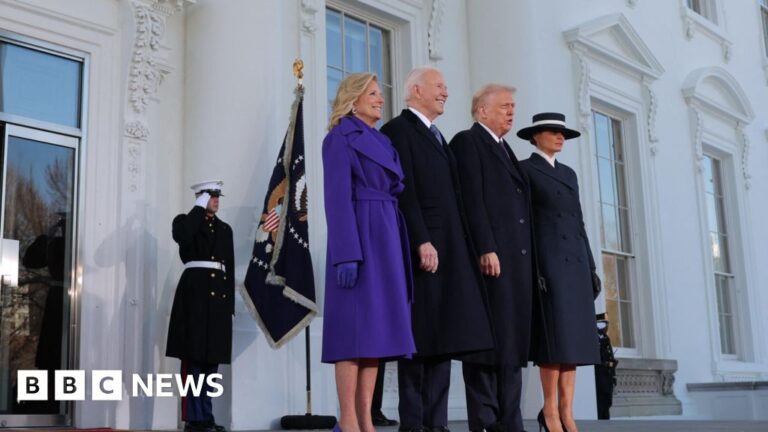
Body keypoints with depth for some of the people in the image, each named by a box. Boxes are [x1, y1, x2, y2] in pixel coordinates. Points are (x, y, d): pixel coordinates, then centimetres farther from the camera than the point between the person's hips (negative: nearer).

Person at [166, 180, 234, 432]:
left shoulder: (225, 229, 20)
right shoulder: (185, 221, 6)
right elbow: (181, 236, -20)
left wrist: (230, 304, 11)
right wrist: (199, 208, -8)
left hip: (219, 293, 5)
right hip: (195, 291, -5)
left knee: (211, 359, 5)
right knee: (193, 358, -7)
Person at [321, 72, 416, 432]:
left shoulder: (381, 141, 22)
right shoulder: (340, 137, -2)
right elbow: (338, 198, -12)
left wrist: (398, 249, 14)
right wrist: (346, 254, -21)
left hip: (385, 238, 8)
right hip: (359, 236, -8)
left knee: (376, 325, 4)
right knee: (356, 325, -9)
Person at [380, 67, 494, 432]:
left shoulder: (438, 137, 25)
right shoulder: (398, 129, -2)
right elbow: (405, 192, -13)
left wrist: (463, 248, 12)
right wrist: (422, 241, -21)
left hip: (450, 248, 8)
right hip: (422, 247, -8)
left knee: (443, 335, 5)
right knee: (421, 336, -7)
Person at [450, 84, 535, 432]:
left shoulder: (505, 150, 25)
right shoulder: (467, 142, 0)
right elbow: (472, 200, -12)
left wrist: (527, 257, 13)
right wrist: (486, 249, -20)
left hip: (518, 257, 8)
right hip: (491, 255, -8)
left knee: (513, 340, 6)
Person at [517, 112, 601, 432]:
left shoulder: (569, 173, 21)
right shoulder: (524, 170, 2)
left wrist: (590, 266, 14)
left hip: (574, 259, 7)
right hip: (547, 258, -6)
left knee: (575, 335, 1)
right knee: (557, 334, -12)